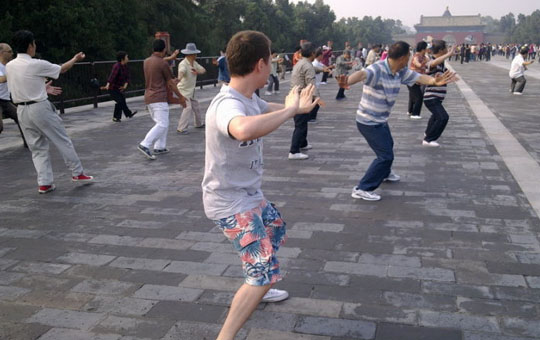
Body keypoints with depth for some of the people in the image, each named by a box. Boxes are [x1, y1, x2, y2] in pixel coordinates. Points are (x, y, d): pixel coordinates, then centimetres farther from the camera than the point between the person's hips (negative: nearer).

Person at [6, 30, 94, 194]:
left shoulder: (9, 66, 4)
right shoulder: (37, 65, -13)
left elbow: (19, 88, 15)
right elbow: (61, 69, 2)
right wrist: (75, 59, 21)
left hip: (22, 111, 6)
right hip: (40, 108, -6)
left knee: (37, 148, 12)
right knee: (62, 141, 8)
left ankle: (44, 183, 10)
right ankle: (78, 173, 16)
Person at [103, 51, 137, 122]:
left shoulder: (125, 66, 1)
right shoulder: (117, 66, -25)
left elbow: (127, 76, 0)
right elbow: (112, 75, -40)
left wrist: (125, 85, -17)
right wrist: (108, 84, -54)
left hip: (119, 87, 9)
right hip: (112, 88, -9)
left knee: (122, 99, 22)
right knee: (120, 101, -14)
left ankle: (128, 114, 38)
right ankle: (116, 117, -1)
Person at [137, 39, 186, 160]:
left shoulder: (146, 61, 12)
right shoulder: (163, 63, -12)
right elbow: (170, 84, -6)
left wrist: (172, 81, 36)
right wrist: (180, 97, 5)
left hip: (148, 97, 9)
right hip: (159, 98, -9)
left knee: (162, 123, 17)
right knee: (162, 124, -9)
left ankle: (159, 147, 16)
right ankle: (145, 145, -19)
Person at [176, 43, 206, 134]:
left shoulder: (194, 63, 3)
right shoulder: (183, 64, -23)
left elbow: (203, 70, -2)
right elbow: (181, 72, -44)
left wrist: (197, 72, -24)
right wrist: (179, 78, -66)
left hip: (191, 91, 9)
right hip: (184, 90, -9)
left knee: (195, 106, 20)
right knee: (188, 107, -19)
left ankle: (199, 124, 38)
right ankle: (181, 128, -17)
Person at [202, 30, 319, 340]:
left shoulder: (249, 99, -1)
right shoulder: (228, 105, -31)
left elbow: (274, 110, 22)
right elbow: (244, 129, -56)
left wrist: (296, 105, 7)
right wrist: (290, 110, -42)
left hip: (250, 193, 10)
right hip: (230, 203, -10)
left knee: (277, 230, 31)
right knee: (267, 272, -13)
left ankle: (255, 289, 51)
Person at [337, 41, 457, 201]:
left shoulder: (401, 71, -2)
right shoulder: (377, 69, -29)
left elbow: (419, 77, -3)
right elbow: (362, 74, -48)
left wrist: (434, 81, -26)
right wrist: (348, 81, -72)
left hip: (380, 120, 9)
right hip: (368, 122, -9)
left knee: (388, 146, 30)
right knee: (386, 155, -10)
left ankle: (384, 173, 58)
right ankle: (362, 189, -2)